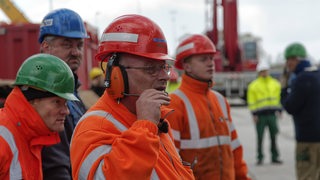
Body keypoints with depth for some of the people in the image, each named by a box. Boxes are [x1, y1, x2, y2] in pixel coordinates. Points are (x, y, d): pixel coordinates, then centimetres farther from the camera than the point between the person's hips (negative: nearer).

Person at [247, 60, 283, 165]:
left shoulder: (275, 84, 11)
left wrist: (279, 110, 4)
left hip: (272, 114, 3)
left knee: (274, 137, 5)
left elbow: (280, 98, 14)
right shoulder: (253, 85, 1)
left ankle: (275, 157, 12)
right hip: (260, 115, -3)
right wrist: (254, 114, -7)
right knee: (260, 137, 0)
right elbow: (251, 101, -1)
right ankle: (260, 158, 8)